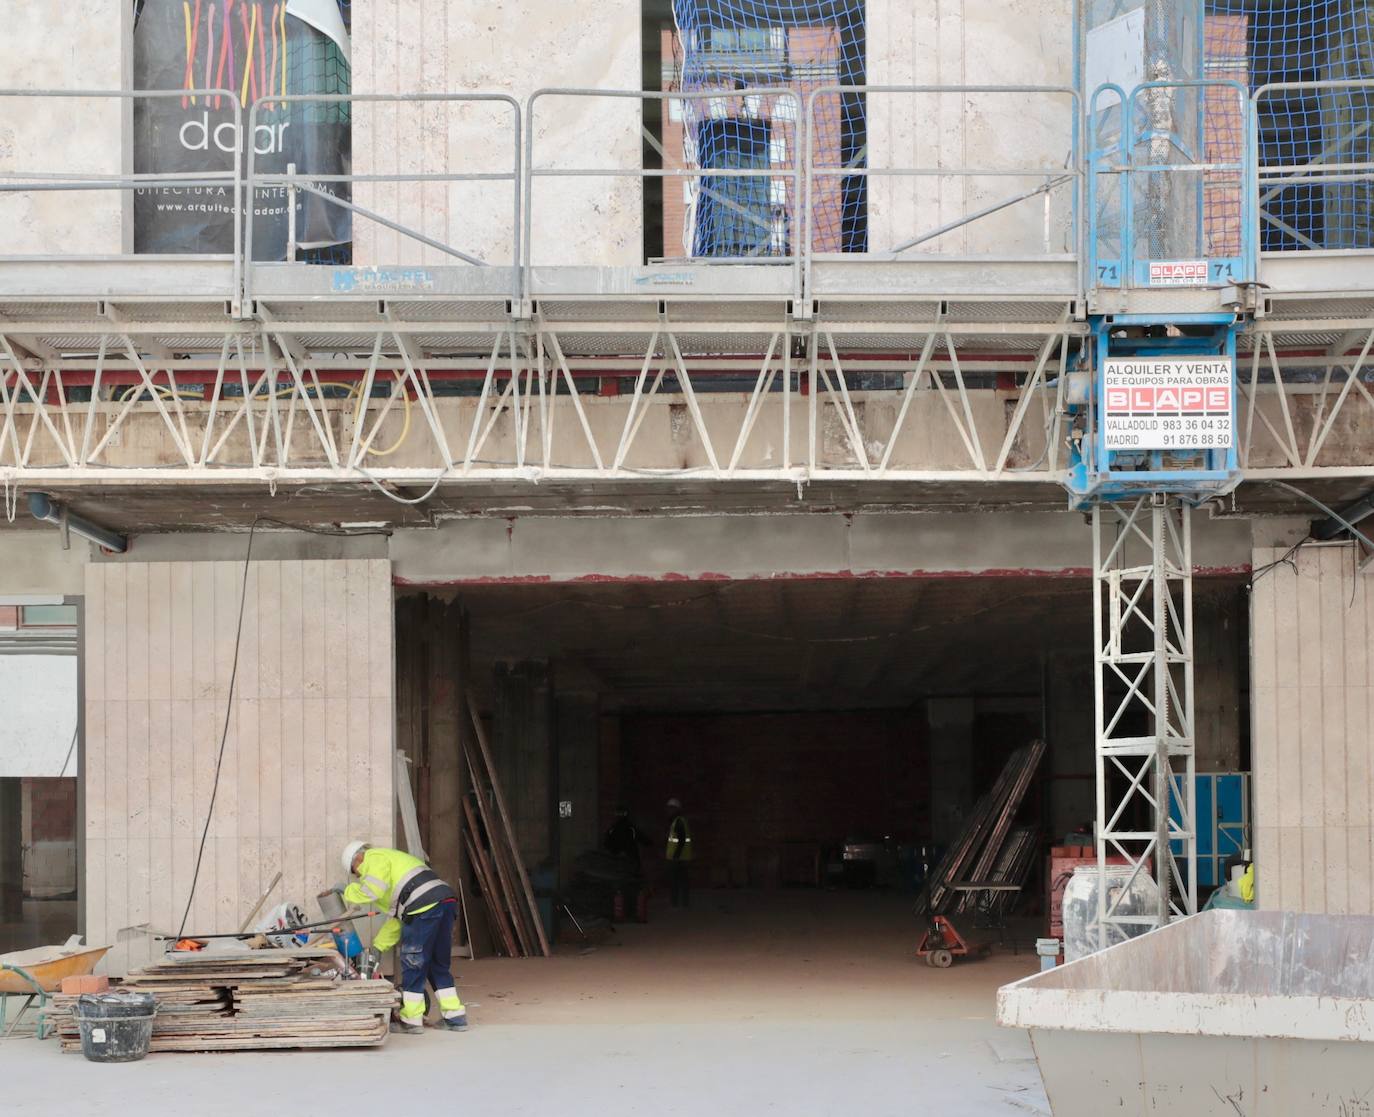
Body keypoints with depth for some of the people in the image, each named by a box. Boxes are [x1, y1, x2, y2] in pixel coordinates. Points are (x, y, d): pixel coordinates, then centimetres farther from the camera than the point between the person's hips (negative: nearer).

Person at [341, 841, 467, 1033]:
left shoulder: (375, 858, 7)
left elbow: (371, 891, -13)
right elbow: (397, 917, 34)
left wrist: (348, 891, 6)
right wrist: (378, 946, 33)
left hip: (425, 909, -9)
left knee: (413, 965, 1)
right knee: (438, 965, 17)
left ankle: (411, 1020, 6)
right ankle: (455, 1017, 15)